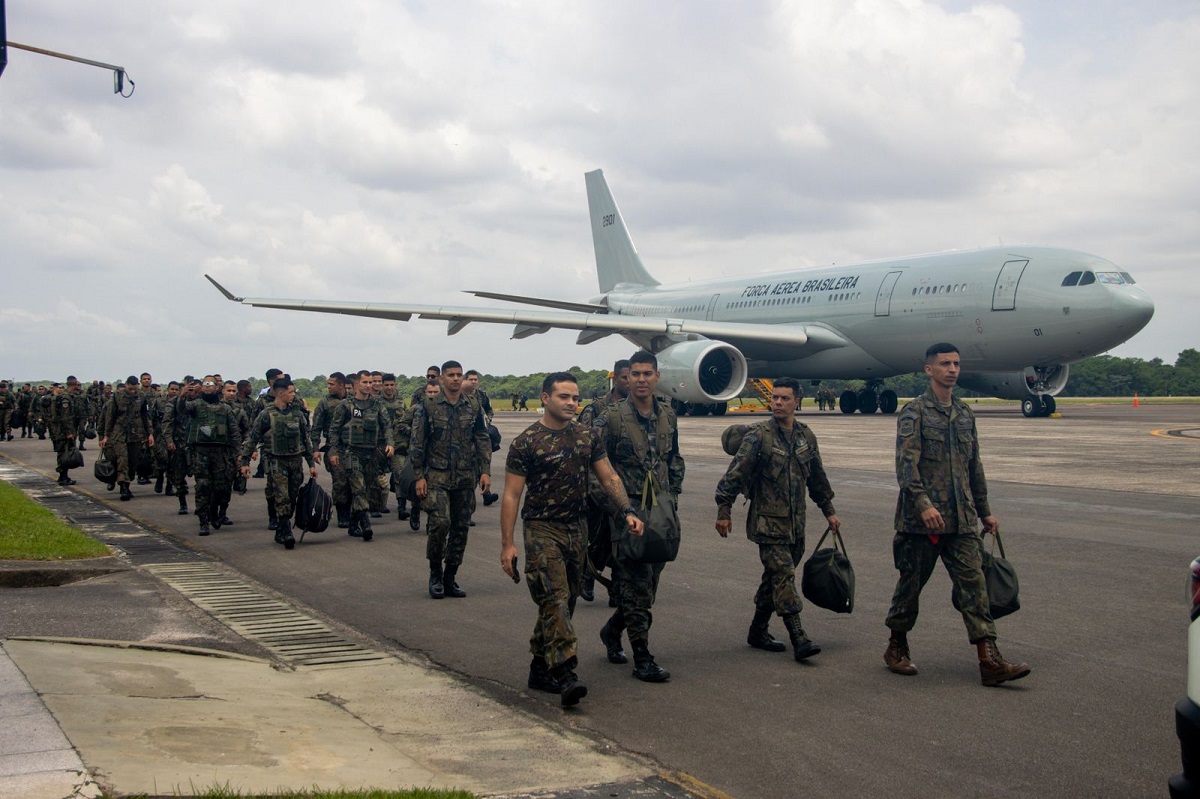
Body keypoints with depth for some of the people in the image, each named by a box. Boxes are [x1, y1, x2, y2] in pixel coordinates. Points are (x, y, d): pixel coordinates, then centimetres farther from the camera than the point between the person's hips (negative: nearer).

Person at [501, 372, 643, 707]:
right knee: (555, 600, -16)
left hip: (577, 528, 6)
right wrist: (507, 544, -12)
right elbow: (511, 495, -7)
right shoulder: (526, 443, -8)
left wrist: (628, 511, -6)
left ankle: (540, 669, 23)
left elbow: (608, 477, 11)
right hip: (542, 529, -6)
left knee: (564, 601, 11)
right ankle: (564, 674, -22)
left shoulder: (587, 437, 7)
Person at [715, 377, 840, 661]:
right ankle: (799, 639, -13)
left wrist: (829, 510, 24)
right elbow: (735, 473, -11)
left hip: (795, 522, 6)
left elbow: (817, 477, 21)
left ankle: (758, 632, 24)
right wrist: (724, 510, -15)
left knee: (776, 577, 12)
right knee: (784, 576, -11)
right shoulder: (759, 435, -9)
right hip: (768, 521, -6)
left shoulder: (805, 436, 10)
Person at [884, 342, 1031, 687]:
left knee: (974, 583, -3)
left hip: (961, 519, 5)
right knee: (910, 584, 6)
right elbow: (906, 464, -16)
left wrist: (984, 511, 22)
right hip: (921, 519, -5)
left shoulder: (965, 414, 15)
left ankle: (989, 661, -6)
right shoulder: (914, 412, -5)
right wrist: (923, 503, -27)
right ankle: (897, 648, 24)